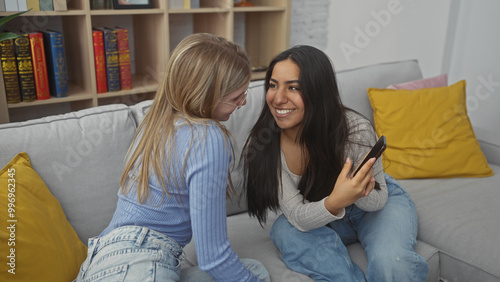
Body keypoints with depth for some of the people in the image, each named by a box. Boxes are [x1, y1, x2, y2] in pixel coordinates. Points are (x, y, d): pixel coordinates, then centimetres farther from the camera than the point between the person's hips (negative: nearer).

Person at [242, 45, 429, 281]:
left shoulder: (356, 130, -30)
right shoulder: (261, 145, -25)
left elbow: (378, 199, -15)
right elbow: (298, 217, -24)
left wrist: (361, 193, -40)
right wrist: (335, 202, -46)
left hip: (379, 205, -2)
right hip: (321, 219, 3)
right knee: (284, 231, -28)